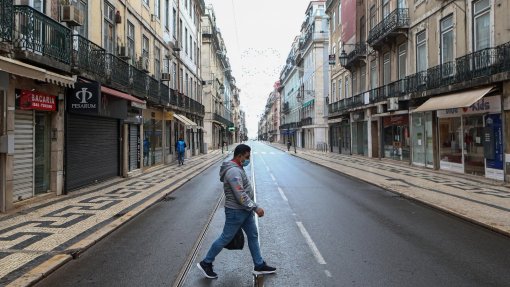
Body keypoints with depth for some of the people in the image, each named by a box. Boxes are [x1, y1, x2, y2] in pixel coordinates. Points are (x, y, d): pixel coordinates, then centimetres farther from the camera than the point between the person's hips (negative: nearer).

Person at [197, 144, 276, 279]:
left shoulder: (237, 168, 9)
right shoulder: (233, 171, -24)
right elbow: (241, 196, -27)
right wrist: (256, 208, -22)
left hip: (245, 211, 10)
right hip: (236, 212, -10)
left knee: (253, 236, 15)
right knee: (225, 239, 3)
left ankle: (259, 266, 27)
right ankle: (205, 263, 20)